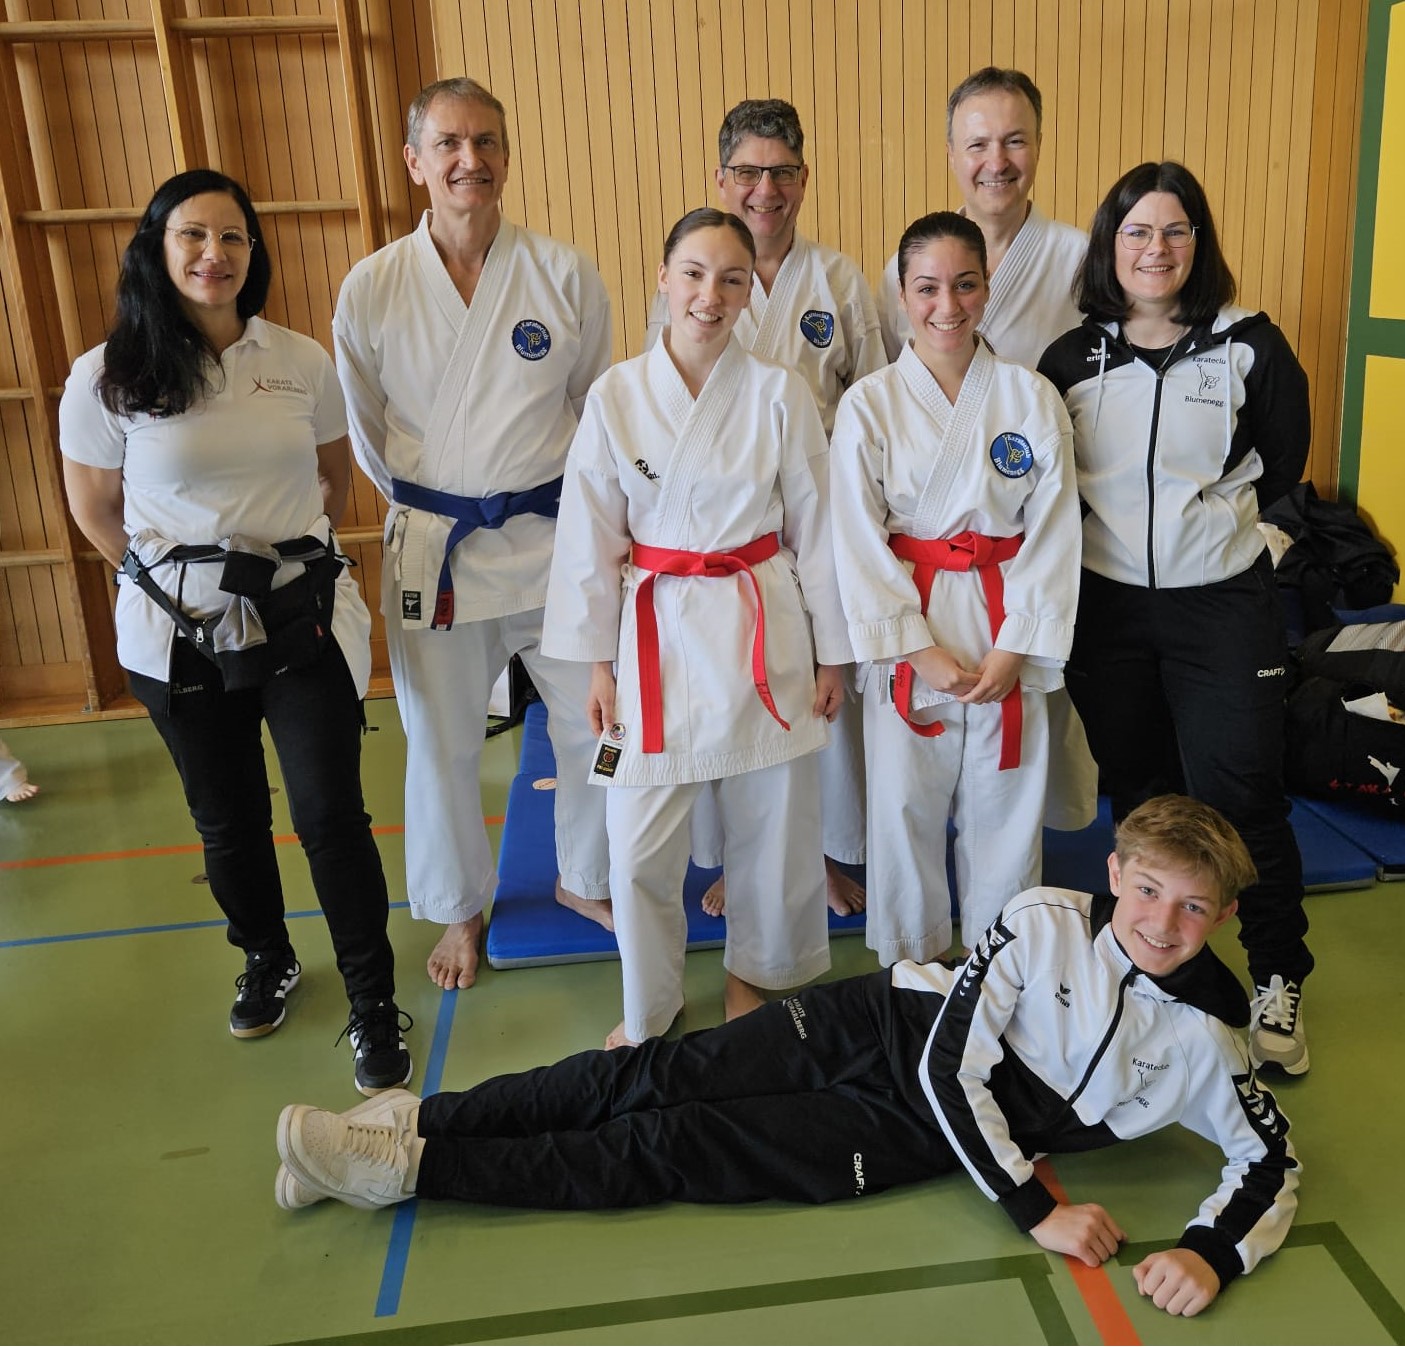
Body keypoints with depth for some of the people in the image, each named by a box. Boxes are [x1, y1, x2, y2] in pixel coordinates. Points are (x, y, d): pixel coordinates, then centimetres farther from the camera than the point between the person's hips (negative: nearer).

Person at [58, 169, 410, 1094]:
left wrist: (296, 557, 5)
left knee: (332, 814, -1)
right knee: (228, 820, 16)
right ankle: (267, 962, 42)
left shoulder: (303, 362, -2)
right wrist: (179, 577, 3)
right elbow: (94, 507, 3)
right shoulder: (107, 379, -7)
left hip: (301, 621, 0)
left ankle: (374, 1006, 16)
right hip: (180, 636, 0)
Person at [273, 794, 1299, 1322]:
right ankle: (416, 1119, 1)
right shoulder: (1046, 921, -13)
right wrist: (1036, 1211, -18)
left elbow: (1273, 1163, -3)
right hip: (886, 1024, 1)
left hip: (915, 1136, -1)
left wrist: (1212, 1254, -23)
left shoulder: (1203, 1042, -10)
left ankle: (406, 1168, -6)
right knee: (653, 1076, -11)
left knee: (667, 1151, -10)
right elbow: (949, 1064, -15)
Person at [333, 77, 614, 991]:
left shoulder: (565, 275, -6)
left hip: (554, 537, 1)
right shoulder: (372, 289, -5)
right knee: (442, 744, 12)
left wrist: (555, 509, 9)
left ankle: (585, 880, 38)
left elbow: (598, 409, 6)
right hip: (433, 547, 0)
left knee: (599, 722, 10)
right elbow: (368, 433, 8)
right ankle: (462, 909, 37)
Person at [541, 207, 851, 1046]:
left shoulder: (780, 393, -3)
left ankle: (757, 975, 38)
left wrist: (833, 653, 4)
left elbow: (815, 528, 2)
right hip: (657, 632, 0)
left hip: (765, 630, 0)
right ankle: (650, 1009, 28)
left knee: (772, 827, 11)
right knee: (640, 843, 3)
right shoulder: (617, 396, -3)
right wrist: (598, 662, 1)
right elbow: (592, 537, 1)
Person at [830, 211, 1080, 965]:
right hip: (906, 633, -1)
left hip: (1009, 634, 1)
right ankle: (912, 967, 30)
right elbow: (860, 543, -6)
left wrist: (1014, 649, -9)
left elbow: (1053, 532, -2)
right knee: (905, 803, 8)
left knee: (1004, 802, 11)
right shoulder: (868, 406, -4)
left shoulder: (1031, 398, -1)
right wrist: (919, 649, -11)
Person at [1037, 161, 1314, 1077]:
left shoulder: (1249, 347, -6)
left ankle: (1279, 981, 20)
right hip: (1109, 604, 3)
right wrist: (1128, 528, 3)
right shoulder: (1071, 360, -1)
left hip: (1223, 603, -2)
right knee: (1139, 794, 16)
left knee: (1241, 795, -1)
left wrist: (1205, 518, 6)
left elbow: (1281, 460, 6)